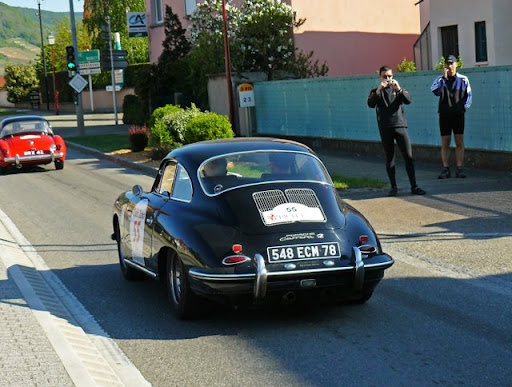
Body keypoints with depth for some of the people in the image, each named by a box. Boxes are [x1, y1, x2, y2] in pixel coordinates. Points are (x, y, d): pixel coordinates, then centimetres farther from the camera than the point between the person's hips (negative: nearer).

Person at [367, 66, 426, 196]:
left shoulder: (398, 89, 13)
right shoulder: (376, 91, 9)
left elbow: (408, 101, -5)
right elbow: (370, 104, -10)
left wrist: (399, 89, -19)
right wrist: (378, 90, -21)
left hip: (400, 126, 1)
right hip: (385, 129, -1)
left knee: (409, 156, -5)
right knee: (389, 158, 3)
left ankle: (414, 186, -3)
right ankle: (393, 187, 9)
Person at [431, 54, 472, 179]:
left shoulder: (463, 79, 4)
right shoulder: (440, 78, 3)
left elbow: (468, 95, 12)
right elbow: (435, 91, -16)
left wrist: (464, 106, -2)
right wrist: (443, 77, -18)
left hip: (458, 114, 0)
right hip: (444, 115, 0)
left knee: (459, 142, 0)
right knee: (445, 143, 1)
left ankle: (459, 169, 3)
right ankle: (446, 169, 5)